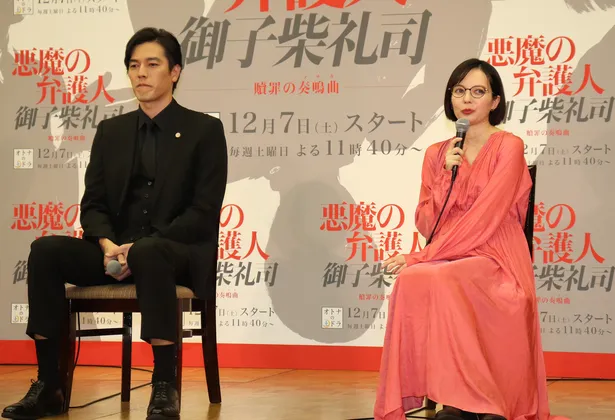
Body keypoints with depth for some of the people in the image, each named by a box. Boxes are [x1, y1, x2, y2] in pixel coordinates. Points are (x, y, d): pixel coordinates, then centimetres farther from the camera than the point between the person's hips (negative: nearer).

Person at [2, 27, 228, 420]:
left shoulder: (205, 130, 2)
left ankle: (165, 387, -33)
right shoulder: (111, 131, 15)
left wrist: (140, 246, -19)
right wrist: (108, 245, -14)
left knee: (148, 253, -40)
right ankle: (49, 386, -20)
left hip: (179, 252, -4)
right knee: (46, 250, -22)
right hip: (117, 249, 5)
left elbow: (204, 211, -7)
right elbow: (93, 203, 10)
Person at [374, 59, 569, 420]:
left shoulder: (509, 147, 0)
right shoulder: (437, 154, 16)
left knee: (432, 279, -35)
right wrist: (446, 176, -5)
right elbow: (426, 225, 10)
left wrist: (421, 258, -17)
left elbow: (485, 217, -12)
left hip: (495, 261, -4)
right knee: (410, 281, -31)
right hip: (447, 262, 4)